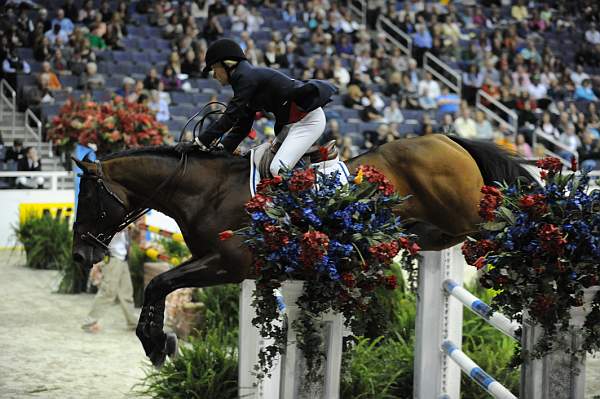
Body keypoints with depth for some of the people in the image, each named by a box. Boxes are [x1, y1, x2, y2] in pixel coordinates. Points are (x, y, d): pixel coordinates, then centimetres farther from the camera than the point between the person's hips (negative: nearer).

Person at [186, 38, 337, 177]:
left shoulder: (245, 76, -14)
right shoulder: (248, 76, 16)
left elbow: (230, 116, -20)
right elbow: (242, 126, 14)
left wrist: (202, 141, -17)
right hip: (289, 123, 11)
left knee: (278, 169, -22)